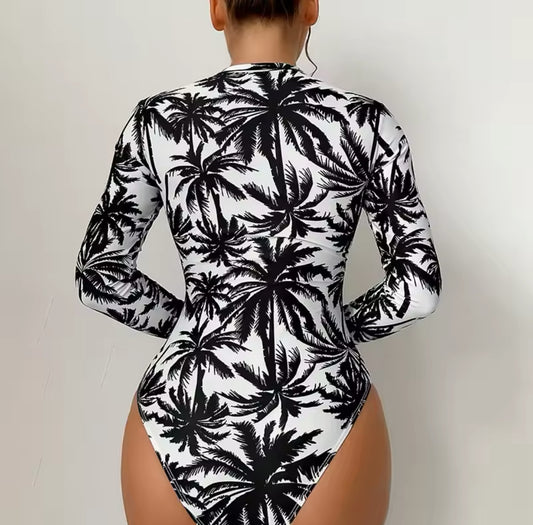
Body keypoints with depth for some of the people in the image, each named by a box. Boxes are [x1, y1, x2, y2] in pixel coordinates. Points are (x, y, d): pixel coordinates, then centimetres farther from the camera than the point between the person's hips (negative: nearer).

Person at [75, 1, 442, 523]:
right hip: (325, 417, 0)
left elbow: (99, 277, 2)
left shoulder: (158, 119, -2)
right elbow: (418, 287, -5)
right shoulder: (365, 122, -5)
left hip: (181, 419, 1)